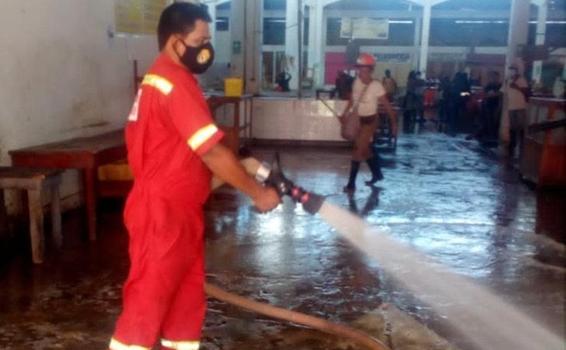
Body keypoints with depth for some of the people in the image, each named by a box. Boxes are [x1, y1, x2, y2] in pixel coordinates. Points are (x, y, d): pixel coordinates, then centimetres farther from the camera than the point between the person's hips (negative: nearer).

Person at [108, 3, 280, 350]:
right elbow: (212, 153, -22)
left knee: (188, 294, 17)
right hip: (163, 213, -10)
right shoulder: (175, 84, -20)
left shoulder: (164, 79, 14)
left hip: (177, 210, 10)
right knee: (148, 299, -1)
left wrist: (245, 167, 10)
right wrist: (258, 192, -13)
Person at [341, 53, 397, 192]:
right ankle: (377, 174, 37)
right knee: (365, 149, 17)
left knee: (358, 151, -6)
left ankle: (351, 184, 3)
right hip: (358, 119, 7)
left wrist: (394, 123, -9)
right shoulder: (357, 81, -2)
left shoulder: (376, 86, -19)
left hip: (369, 121, -7)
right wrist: (345, 113, 10)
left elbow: (387, 105, -12)